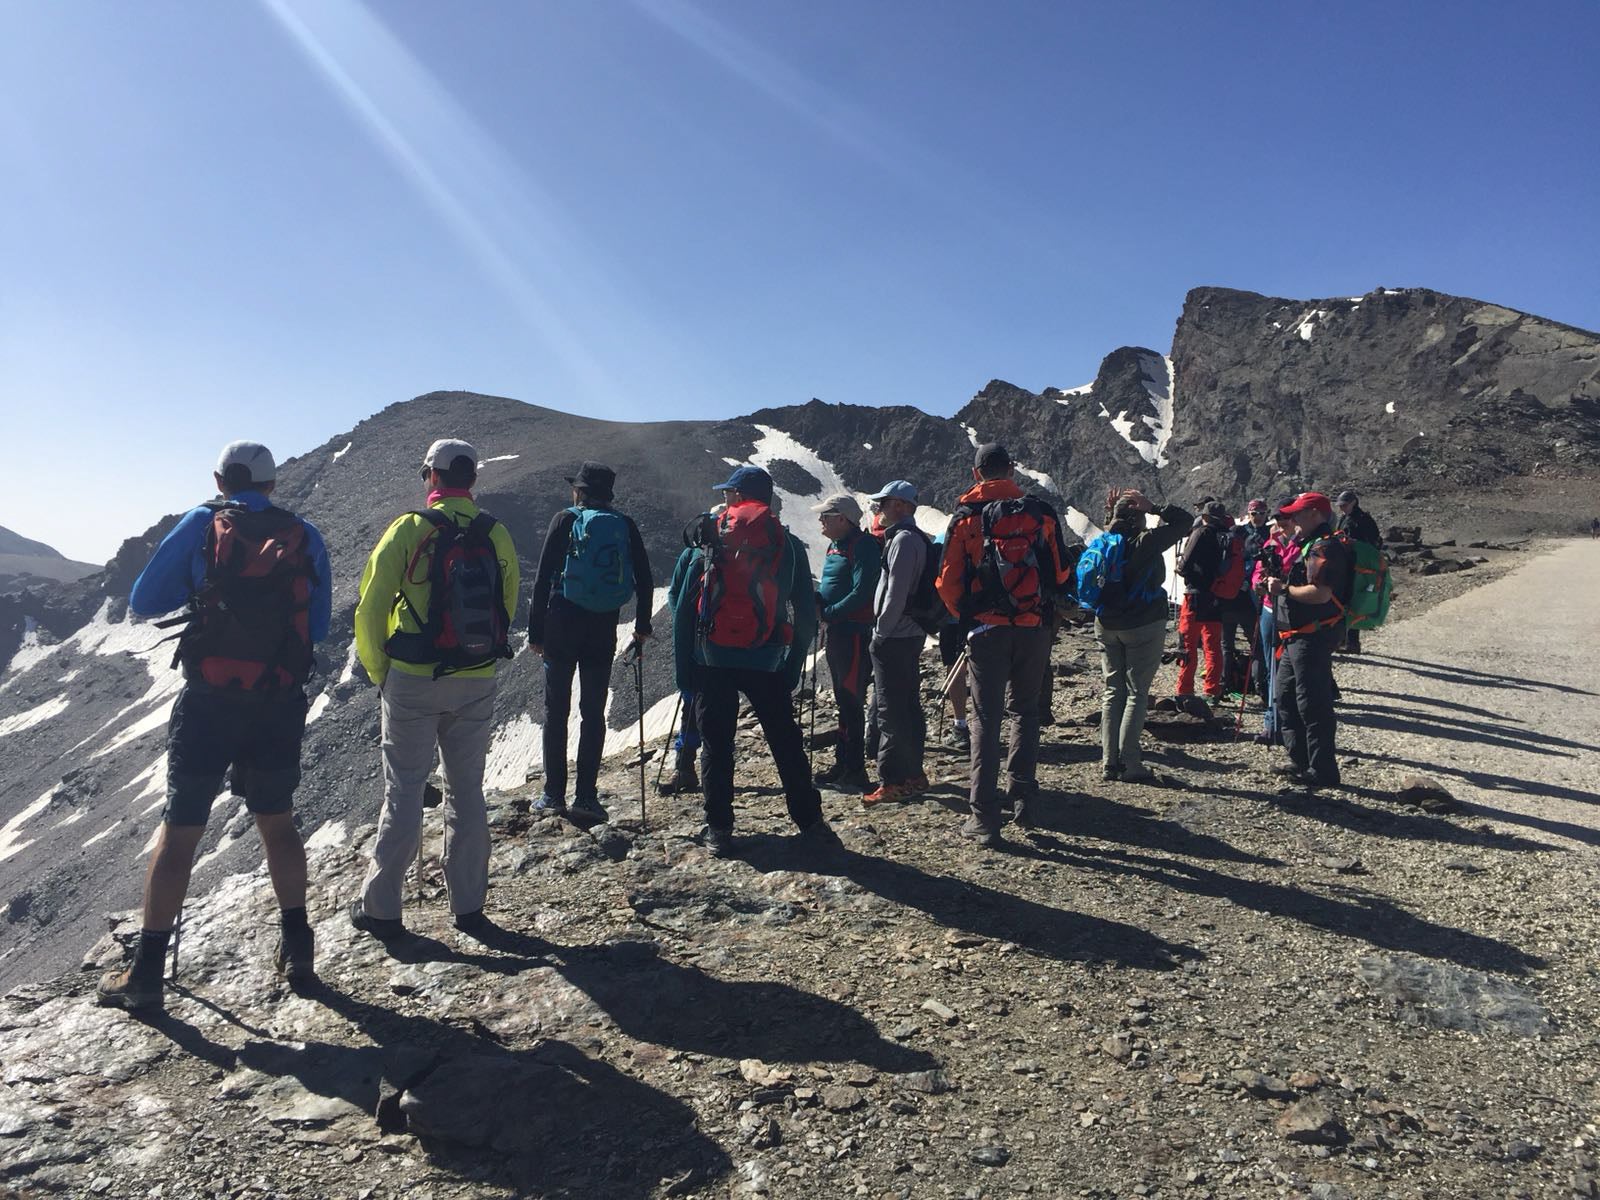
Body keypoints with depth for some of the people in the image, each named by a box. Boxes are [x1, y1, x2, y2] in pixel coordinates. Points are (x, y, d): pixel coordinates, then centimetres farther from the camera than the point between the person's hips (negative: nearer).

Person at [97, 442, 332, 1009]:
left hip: (208, 704, -2)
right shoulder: (305, 535, 4)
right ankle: (296, 947, 22)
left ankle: (145, 974, 13)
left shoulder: (200, 524, -1)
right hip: (281, 705, 2)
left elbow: (143, 601, 2)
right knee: (276, 821, 17)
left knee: (179, 831, 7)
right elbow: (318, 626, 8)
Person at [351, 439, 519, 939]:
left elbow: (370, 607, -7)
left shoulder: (410, 529, -8)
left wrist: (378, 671, 4)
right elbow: (507, 608, 6)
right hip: (478, 685, 3)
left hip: (413, 681, -3)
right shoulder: (496, 535, 3)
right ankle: (469, 907, 17)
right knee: (466, 792, 12)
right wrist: (475, 659, 14)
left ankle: (380, 907, 14)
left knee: (404, 791, 6)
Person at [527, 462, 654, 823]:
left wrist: (535, 631, 0)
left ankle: (554, 792, 9)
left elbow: (543, 578, -4)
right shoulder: (626, 526, 6)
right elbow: (645, 580, 6)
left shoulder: (565, 521, -1)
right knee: (594, 712, 7)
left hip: (562, 622, -2)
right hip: (604, 629, 2)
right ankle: (585, 796, 4)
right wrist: (642, 626, 16)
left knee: (556, 710, 8)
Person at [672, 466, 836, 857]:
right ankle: (809, 821, 14)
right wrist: (793, 667, 9)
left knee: (717, 745, 8)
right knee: (786, 743, 10)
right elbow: (806, 615, 4)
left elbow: (684, 610, -1)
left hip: (713, 661, -1)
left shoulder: (711, 540, 2)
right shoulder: (789, 545, 5)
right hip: (767, 664, 1)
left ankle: (718, 828, 12)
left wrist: (683, 667, 3)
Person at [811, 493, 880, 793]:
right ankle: (842, 766, 24)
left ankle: (854, 771, 0)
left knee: (851, 702, -6)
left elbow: (861, 593, -22)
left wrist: (828, 612, -18)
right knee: (843, 701, 15)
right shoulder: (836, 545, 16)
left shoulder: (863, 546, -13)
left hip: (854, 632, -10)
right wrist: (815, 598, 3)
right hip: (835, 632, 10)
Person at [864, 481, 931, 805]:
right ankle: (913, 773, 23)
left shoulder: (903, 539, -15)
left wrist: (880, 632, -15)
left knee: (890, 710, -5)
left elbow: (896, 593, -21)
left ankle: (894, 781, -1)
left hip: (894, 638, -10)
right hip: (911, 633, 10)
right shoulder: (919, 538, 16)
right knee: (909, 706, 15)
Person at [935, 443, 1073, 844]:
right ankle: (1024, 799, 15)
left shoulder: (966, 517, -3)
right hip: (1034, 628, 2)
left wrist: (964, 614, 14)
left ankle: (985, 818, 3)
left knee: (986, 720, 3)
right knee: (1025, 710, 19)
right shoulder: (1041, 512, 2)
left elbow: (948, 582, -4)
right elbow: (1060, 573, 6)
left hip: (987, 630, -2)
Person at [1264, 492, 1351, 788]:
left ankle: (1323, 771, 1)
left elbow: (1320, 593, -27)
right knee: (1286, 697, 19)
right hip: (1297, 637, 12)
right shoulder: (1308, 545, 19)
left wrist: (1283, 588, -17)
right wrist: (1278, 583, 10)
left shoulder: (1325, 547, -16)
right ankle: (1301, 761, 28)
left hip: (1313, 638, -12)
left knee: (1312, 704, -7)